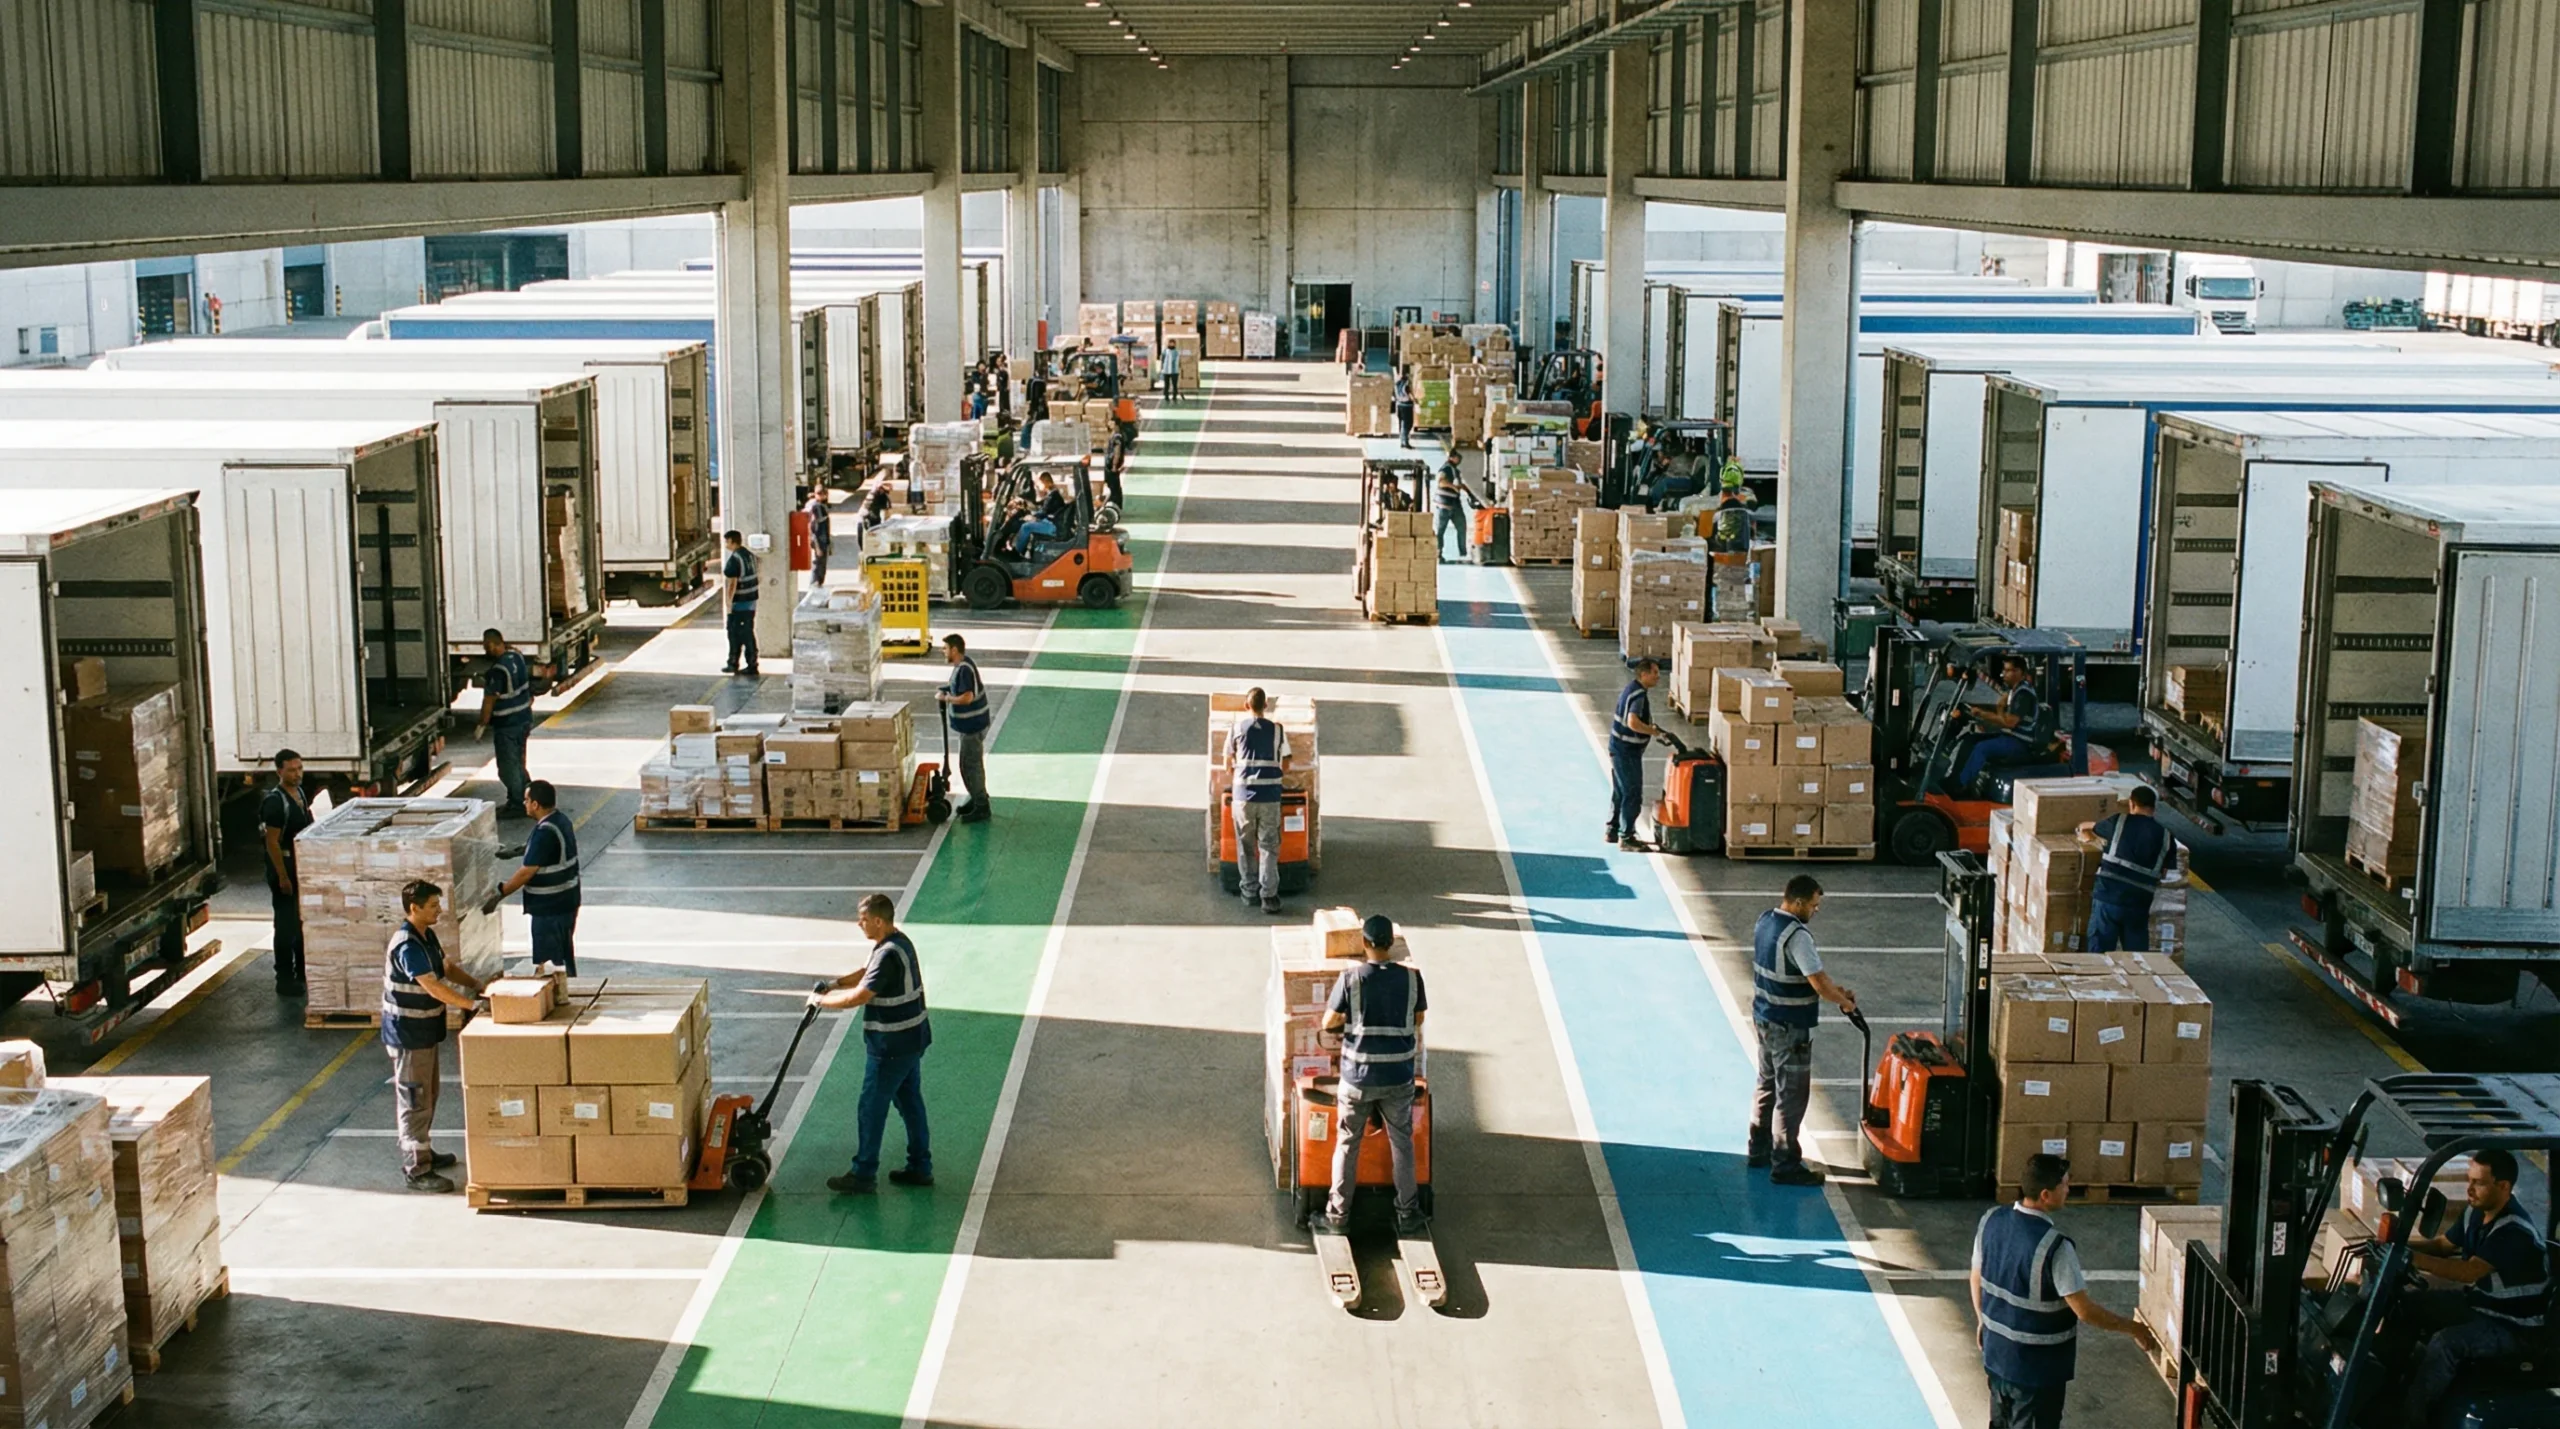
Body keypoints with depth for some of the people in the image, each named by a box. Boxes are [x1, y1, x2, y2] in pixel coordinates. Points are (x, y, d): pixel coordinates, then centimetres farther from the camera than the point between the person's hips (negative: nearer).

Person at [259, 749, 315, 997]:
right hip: (284, 866, -9)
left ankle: (302, 972, 31)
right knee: (286, 925, -3)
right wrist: (283, 877, -22)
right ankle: (284, 980, 4)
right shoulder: (274, 801, -19)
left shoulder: (300, 794, 7)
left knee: (302, 921, 18)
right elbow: (272, 842, -20)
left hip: (302, 866, 9)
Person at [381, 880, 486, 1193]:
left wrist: (476, 985, 5)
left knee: (427, 1096, 21)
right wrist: (472, 1005, -30)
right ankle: (417, 1171, 3)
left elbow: (445, 968, 19)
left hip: (424, 1031, 10)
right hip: (408, 1034, -10)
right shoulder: (406, 946, -25)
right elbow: (433, 987, -30)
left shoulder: (426, 936, 6)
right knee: (414, 1100, -3)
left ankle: (421, 1153, 36)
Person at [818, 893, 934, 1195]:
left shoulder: (888, 955, -25)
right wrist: (836, 983, 10)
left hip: (891, 1046, -10)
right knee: (910, 1101, 17)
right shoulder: (900, 942, 7)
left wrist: (822, 1000, -13)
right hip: (911, 1038, 10)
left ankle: (863, 1175, 9)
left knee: (872, 1108, 1)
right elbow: (867, 973, 22)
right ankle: (920, 1167, 25)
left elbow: (858, 997, -26)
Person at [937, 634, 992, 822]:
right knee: (973, 764, 20)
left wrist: (946, 698, -15)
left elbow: (966, 697, -29)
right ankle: (977, 800, 32)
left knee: (970, 766, -5)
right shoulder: (963, 665, 9)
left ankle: (981, 808, 0)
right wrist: (945, 691, 5)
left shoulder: (964, 669, -23)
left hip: (972, 725, -11)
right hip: (970, 723, 11)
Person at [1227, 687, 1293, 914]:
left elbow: (1229, 765, 7)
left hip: (1243, 794, 0)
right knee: (1269, 846, 4)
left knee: (1246, 846, 12)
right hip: (1269, 795, 0)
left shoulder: (1237, 729, 0)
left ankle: (1249, 892, 17)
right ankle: (1269, 895, -3)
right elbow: (1285, 765, 7)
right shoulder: (1277, 730, 0)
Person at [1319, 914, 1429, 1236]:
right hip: (1398, 1077, 1)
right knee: (1402, 1144, 16)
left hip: (1358, 1077, -1)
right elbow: (1418, 1020, 7)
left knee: (1347, 1145, 12)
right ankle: (1407, 1214, 21)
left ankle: (1338, 1215, 19)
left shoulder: (1350, 977, -13)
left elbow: (1329, 1023, -7)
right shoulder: (1411, 977, -7)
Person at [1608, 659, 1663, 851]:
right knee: (1633, 795, -3)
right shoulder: (1638, 695, -22)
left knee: (1620, 792, 19)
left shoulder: (1633, 688, 10)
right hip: (1627, 752, -10)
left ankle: (1612, 832, 29)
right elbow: (1633, 723, -35)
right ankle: (1626, 838, 2)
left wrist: (1650, 728, 14)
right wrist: (1654, 731, -21)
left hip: (1619, 749, 10)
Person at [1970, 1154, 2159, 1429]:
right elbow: (2084, 1310, -23)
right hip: (2037, 1365, -7)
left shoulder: (1991, 1220, -7)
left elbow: (1976, 1277, 7)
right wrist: (2133, 1329, -9)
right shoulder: (2053, 1246, -29)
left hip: (1997, 1352, 7)